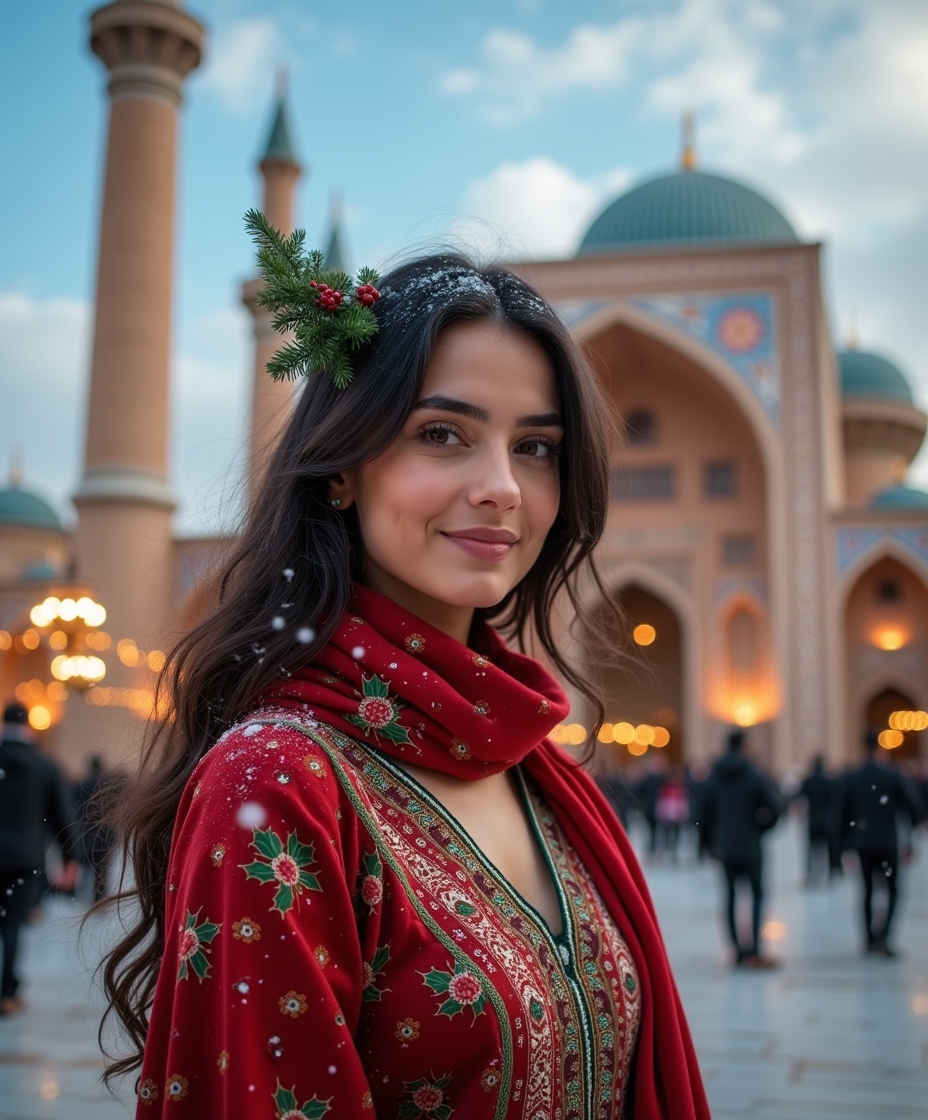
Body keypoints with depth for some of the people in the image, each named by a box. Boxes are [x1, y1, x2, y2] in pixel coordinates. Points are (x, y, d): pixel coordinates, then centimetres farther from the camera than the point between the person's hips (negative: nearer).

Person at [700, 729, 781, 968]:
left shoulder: (714, 777, 4)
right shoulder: (753, 775, -8)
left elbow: (706, 812, 6)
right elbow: (773, 805, -14)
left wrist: (710, 841, 14)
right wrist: (763, 827, 3)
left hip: (724, 846, 4)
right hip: (749, 845, -4)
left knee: (731, 894, 11)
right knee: (757, 893, 2)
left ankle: (738, 948, 12)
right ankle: (754, 951, -9)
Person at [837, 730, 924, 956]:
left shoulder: (851, 779, 0)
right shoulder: (893, 776, -8)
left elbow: (845, 813, 4)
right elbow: (912, 805, -8)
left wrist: (847, 844, 11)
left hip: (863, 842, 3)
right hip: (888, 842, -3)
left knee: (868, 889, 13)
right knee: (892, 889, 3)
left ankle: (870, 938, 15)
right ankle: (882, 933, -16)